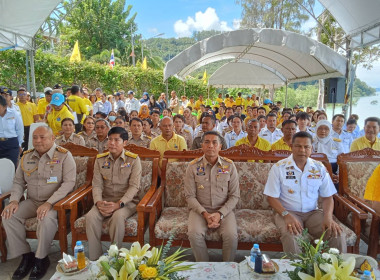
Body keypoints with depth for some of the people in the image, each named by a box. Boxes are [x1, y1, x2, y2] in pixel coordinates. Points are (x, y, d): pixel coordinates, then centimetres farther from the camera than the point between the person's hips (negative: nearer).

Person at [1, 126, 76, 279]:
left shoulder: (64, 155, -10)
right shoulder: (26, 157, 8)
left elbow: (69, 182, -17)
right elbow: (18, 182, 13)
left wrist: (49, 203, -25)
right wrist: (14, 200, -6)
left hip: (55, 202, -6)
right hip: (32, 201, 6)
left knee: (47, 219, -34)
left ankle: (41, 259, -9)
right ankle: (26, 255, 1)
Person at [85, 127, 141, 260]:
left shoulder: (133, 159, -4)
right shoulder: (100, 159, 7)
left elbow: (134, 186, -10)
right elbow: (97, 184, 1)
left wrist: (119, 204, -23)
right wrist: (98, 202, -19)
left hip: (127, 201, -3)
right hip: (105, 201, 3)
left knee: (118, 216, -34)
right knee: (91, 216, -25)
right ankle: (94, 259, -12)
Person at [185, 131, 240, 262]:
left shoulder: (229, 166, -1)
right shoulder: (193, 167, -3)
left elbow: (235, 195, -1)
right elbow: (190, 196, -3)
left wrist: (220, 214, -14)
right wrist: (205, 214, -16)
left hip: (224, 210, 0)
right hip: (200, 209, 0)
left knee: (231, 235, -25)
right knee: (194, 234, -27)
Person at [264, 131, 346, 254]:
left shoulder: (319, 168, 5)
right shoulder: (279, 168, -5)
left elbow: (327, 197, 7)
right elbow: (272, 197, -7)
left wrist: (328, 217, -13)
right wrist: (286, 215, -23)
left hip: (313, 212, 3)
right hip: (288, 212, -3)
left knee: (338, 235, -21)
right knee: (290, 236, -34)